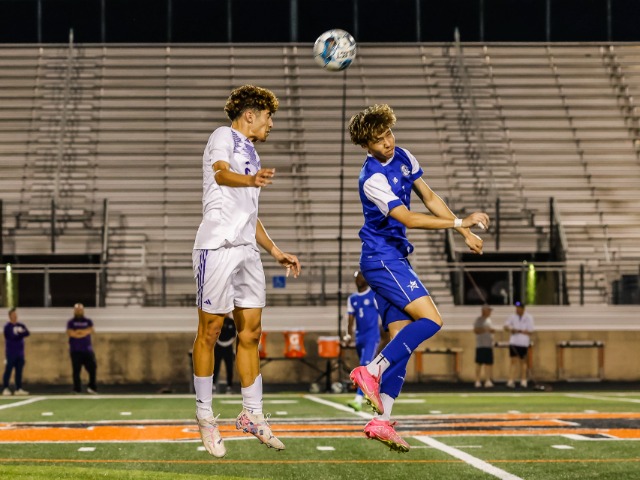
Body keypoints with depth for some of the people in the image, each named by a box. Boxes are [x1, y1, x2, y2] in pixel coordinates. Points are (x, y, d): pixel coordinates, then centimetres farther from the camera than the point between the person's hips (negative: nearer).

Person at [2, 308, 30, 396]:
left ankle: (18, 389, 8)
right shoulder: (7, 327, -6)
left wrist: (18, 334, -18)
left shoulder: (21, 326, 12)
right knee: (8, 371, -5)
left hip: (20, 353, 6)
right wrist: (21, 334, -6)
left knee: (19, 371, 6)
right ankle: (5, 389, -3)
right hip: (11, 353, -6)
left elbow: (27, 333, -5)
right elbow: (12, 337, -17)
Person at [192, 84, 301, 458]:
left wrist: (276, 251, 31)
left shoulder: (252, 155, 25)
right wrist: (251, 180, -43)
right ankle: (205, 417, 3)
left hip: (247, 249, 8)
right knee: (211, 330, -3)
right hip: (218, 245, -8)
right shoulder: (224, 136, 0)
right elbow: (220, 172, -23)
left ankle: (253, 415, 13)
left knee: (251, 332, 7)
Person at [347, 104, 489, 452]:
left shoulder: (403, 157, 7)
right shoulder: (373, 178, -20)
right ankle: (371, 371, -14)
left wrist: (465, 232, 11)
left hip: (394, 259, 9)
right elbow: (409, 219, -24)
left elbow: (429, 197, 16)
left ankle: (382, 420, -2)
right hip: (381, 257, -9)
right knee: (430, 319, -19)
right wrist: (460, 222, -27)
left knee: (402, 337, 1)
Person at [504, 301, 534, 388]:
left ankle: (523, 381, 15)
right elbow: (506, 327, 3)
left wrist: (519, 331, -16)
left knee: (523, 362, 7)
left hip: (523, 343, -1)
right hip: (514, 342, 1)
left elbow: (530, 331, -5)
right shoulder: (512, 317, 4)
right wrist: (510, 329, -19)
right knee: (514, 361, -5)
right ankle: (511, 381, -10)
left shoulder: (528, 318, -2)